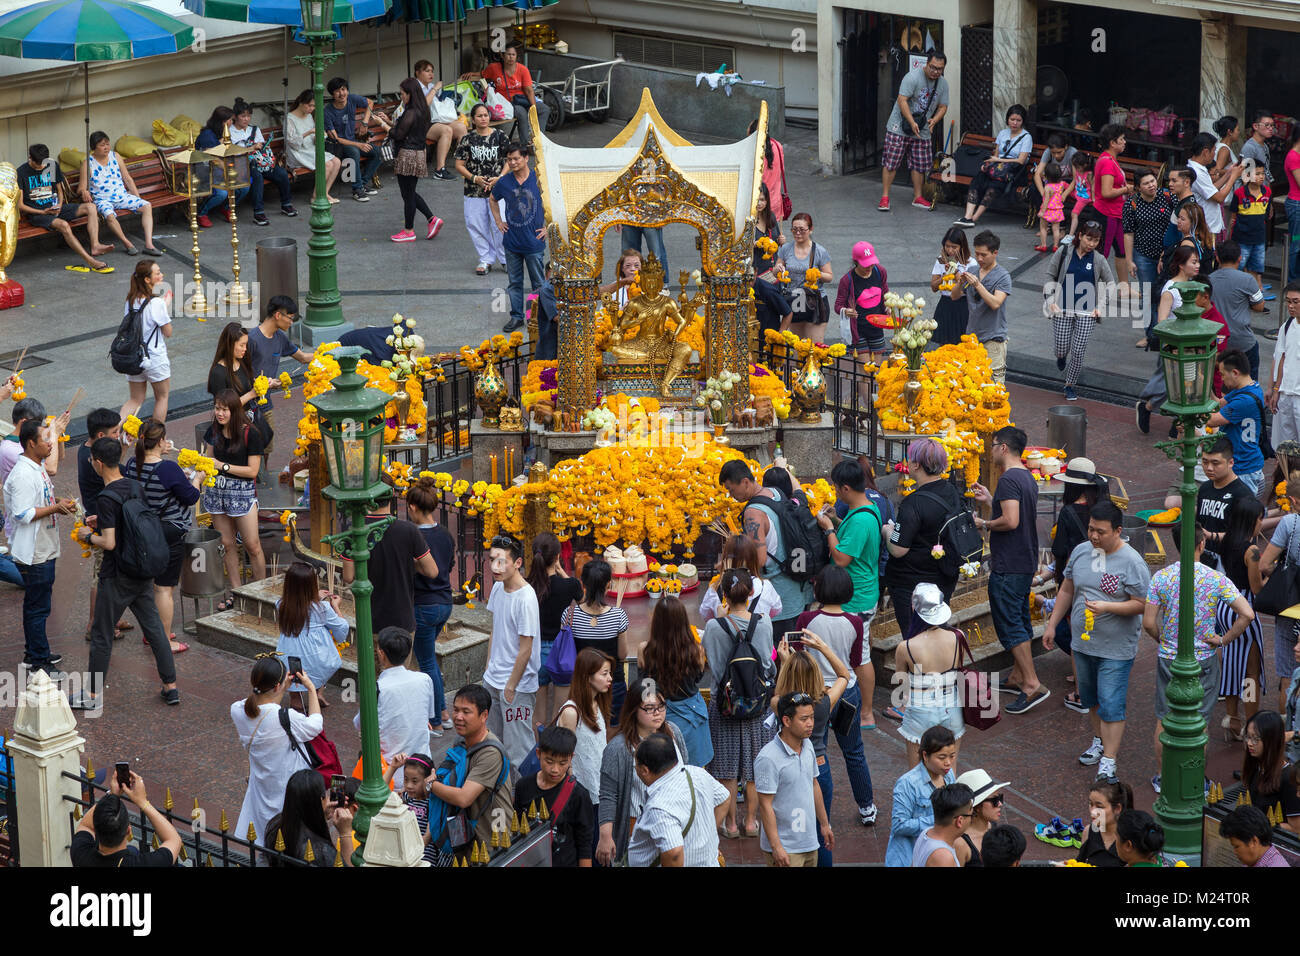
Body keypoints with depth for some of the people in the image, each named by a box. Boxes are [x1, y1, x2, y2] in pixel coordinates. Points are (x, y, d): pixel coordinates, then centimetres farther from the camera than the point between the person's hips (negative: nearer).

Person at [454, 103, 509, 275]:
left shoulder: (499, 136, 0)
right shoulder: (467, 139, 1)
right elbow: (459, 165, 2)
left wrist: (499, 178, -11)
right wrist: (474, 178, -12)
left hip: (497, 188, -1)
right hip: (474, 190, 1)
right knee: (477, 225, 4)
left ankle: (505, 259, 11)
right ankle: (486, 259, 18)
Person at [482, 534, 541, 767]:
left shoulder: (526, 598, -23)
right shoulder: (498, 588, 2)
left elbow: (525, 650, -19)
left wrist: (511, 686, -13)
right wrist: (489, 667, 16)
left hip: (518, 686, -8)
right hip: (493, 680, 8)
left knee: (517, 750, -2)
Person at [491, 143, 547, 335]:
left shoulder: (539, 180, -9)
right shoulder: (504, 182, 0)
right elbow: (493, 200, 21)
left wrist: (548, 227, -5)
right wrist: (498, 222, 12)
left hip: (534, 242, -3)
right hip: (512, 242, 3)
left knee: (538, 283, 4)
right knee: (515, 282, 11)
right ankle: (516, 317, 21)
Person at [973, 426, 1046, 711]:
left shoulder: (1008, 480, -18)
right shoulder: (1028, 478, 13)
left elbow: (1011, 521, -26)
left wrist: (984, 525, -11)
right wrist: (990, 500, 23)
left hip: (1008, 567, -10)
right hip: (1026, 562, 10)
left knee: (1009, 625, -9)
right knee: (1020, 620, 17)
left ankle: (1033, 684, -13)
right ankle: (1018, 677, 26)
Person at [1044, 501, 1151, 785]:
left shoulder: (1132, 562, -15)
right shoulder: (1080, 551, 3)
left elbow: (1141, 604, -14)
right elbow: (1067, 591, 14)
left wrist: (1107, 607, -26)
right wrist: (1052, 624, 16)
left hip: (1116, 648, -6)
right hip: (1083, 642, 6)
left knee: (1111, 704, -7)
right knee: (1091, 697, 19)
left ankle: (1109, 761, -5)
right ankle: (1099, 740, 38)